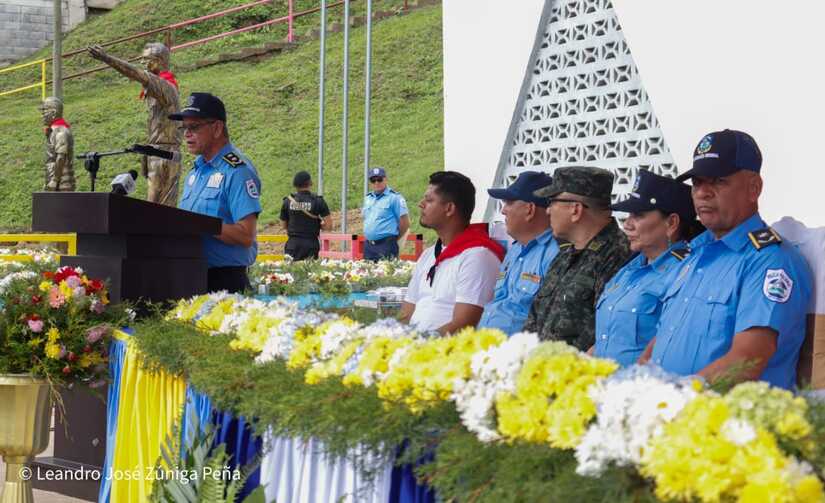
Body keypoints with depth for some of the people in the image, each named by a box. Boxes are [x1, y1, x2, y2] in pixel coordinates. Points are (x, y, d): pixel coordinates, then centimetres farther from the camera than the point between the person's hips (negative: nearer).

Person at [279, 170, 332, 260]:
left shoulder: (288, 201, 2)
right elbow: (328, 226, -6)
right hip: (311, 243, -2)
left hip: (293, 243, 2)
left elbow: (284, 225, 12)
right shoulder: (318, 201, -5)